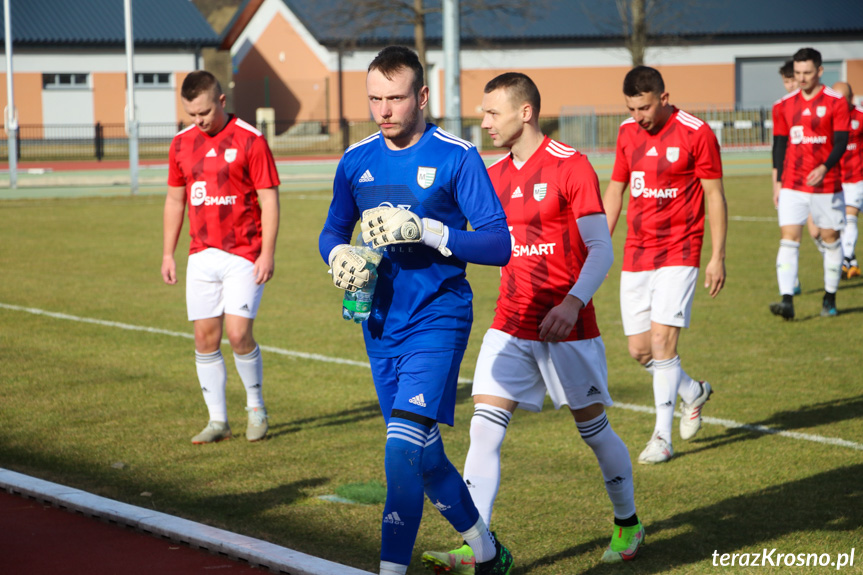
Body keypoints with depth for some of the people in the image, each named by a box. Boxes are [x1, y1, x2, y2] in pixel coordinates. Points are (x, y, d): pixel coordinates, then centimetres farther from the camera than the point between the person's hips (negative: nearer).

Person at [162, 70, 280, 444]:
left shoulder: (250, 141, -7)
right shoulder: (181, 144, 9)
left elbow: (269, 200, -6)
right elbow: (175, 200, 17)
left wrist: (267, 254, -13)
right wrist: (167, 254, 13)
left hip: (244, 256, -5)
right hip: (201, 256, 5)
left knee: (238, 333, -12)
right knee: (205, 337, 1)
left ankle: (256, 408, 11)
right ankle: (217, 420, 10)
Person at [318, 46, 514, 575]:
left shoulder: (456, 157, -9)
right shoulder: (356, 161, 6)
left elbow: (499, 244, -12)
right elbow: (332, 233, 18)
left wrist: (425, 231, -22)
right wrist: (340, 257, -5)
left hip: (438, 319, -6)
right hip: (382, 325, 6)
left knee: (403, 448, -20)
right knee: (425, 458, 13)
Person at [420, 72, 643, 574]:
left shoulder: (571, 167, -11)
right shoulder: (494, 176, 9)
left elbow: (601, 249, -13)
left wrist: (572, 303, -26)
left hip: (567, 326, -5)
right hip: (511, 325, 5)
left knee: (593, 427, 7)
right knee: (485, 427, -8)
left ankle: (628, 525, 29)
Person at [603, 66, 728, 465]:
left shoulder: (696, 133, -9)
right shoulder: (627, 133, 7)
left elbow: (715, 196, -6)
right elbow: (615, 189, 18)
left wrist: (718, 257, -8)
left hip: (679, 252, -5)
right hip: (636, 254, 5)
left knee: (662, 340, -14)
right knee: (639, 349, 4)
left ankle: (662, 438, -5)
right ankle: (694, 393, 32)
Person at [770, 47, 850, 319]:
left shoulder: (836, 102, -3)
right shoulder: (785, 106, 7)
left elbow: (841, 143, -10)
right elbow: (779, 144, 12)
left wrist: (824, 168, -26)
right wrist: (777, 181, 8)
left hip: (826, 184, -2)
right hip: (792, 186, 2)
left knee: (830, 239, 8)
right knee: (788, 239, -11)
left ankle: (830, 299, 22)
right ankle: (787, 301, -18)